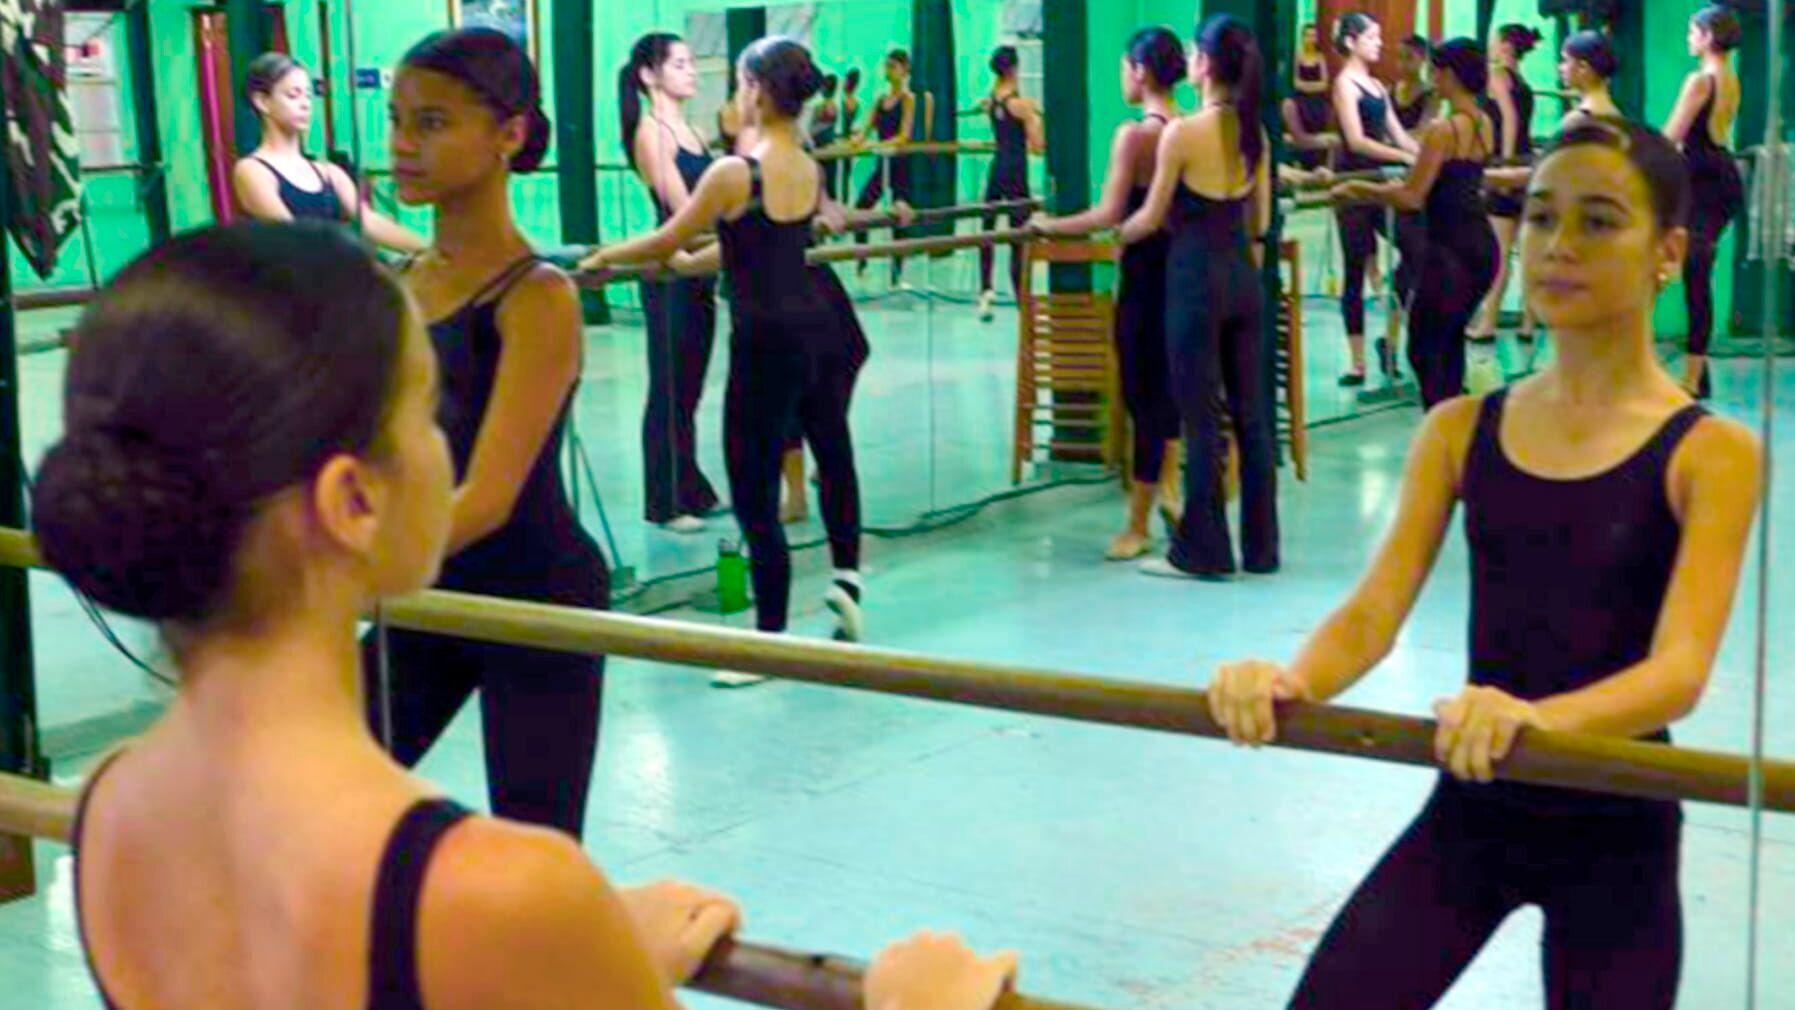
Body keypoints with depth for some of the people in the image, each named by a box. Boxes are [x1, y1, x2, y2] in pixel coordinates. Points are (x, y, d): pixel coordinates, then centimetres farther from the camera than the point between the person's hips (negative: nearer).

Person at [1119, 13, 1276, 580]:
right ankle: (1260, 546, 17)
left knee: (1200, 418, 0)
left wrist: (1115, 235, 12)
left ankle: (1201, 551, 8)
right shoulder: (1255, 134, 5)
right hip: (1244, 275, 6)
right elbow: (1261, 223, 12)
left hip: (1196, 277, -6)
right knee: (1251, 414, 10)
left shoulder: (1182, 133, -13)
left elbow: (1151, 219, -8)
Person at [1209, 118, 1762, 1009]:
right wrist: (1292, 681, -30)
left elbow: (1680, 668, -22)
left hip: (1617, 831, -2)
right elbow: (1374, 610, -7)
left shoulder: (1711, 453, -10)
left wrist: (1537, 717, -43)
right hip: (1469, 810, 3)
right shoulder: (1460, 430, 1)